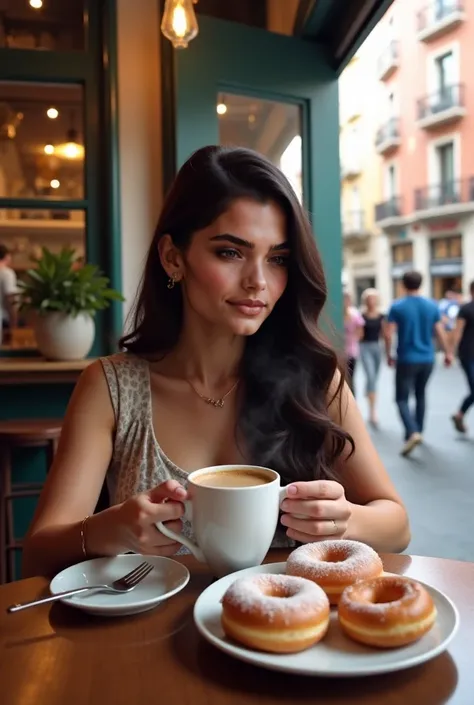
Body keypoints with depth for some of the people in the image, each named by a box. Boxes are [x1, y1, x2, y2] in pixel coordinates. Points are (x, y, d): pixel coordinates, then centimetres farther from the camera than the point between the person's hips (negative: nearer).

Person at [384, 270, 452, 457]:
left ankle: (413, 433, -21)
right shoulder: (432, 306, 2)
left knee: (402, 398, -1)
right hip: (427, 359, 4)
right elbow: (440, 333, 4)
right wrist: (448, 353, 15)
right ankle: (417, 431, 28)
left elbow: (388, 334, -12)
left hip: (406, 360, -4)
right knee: (420, 395, 20)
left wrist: (389, 355, 2)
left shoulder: (397, 307, -8)